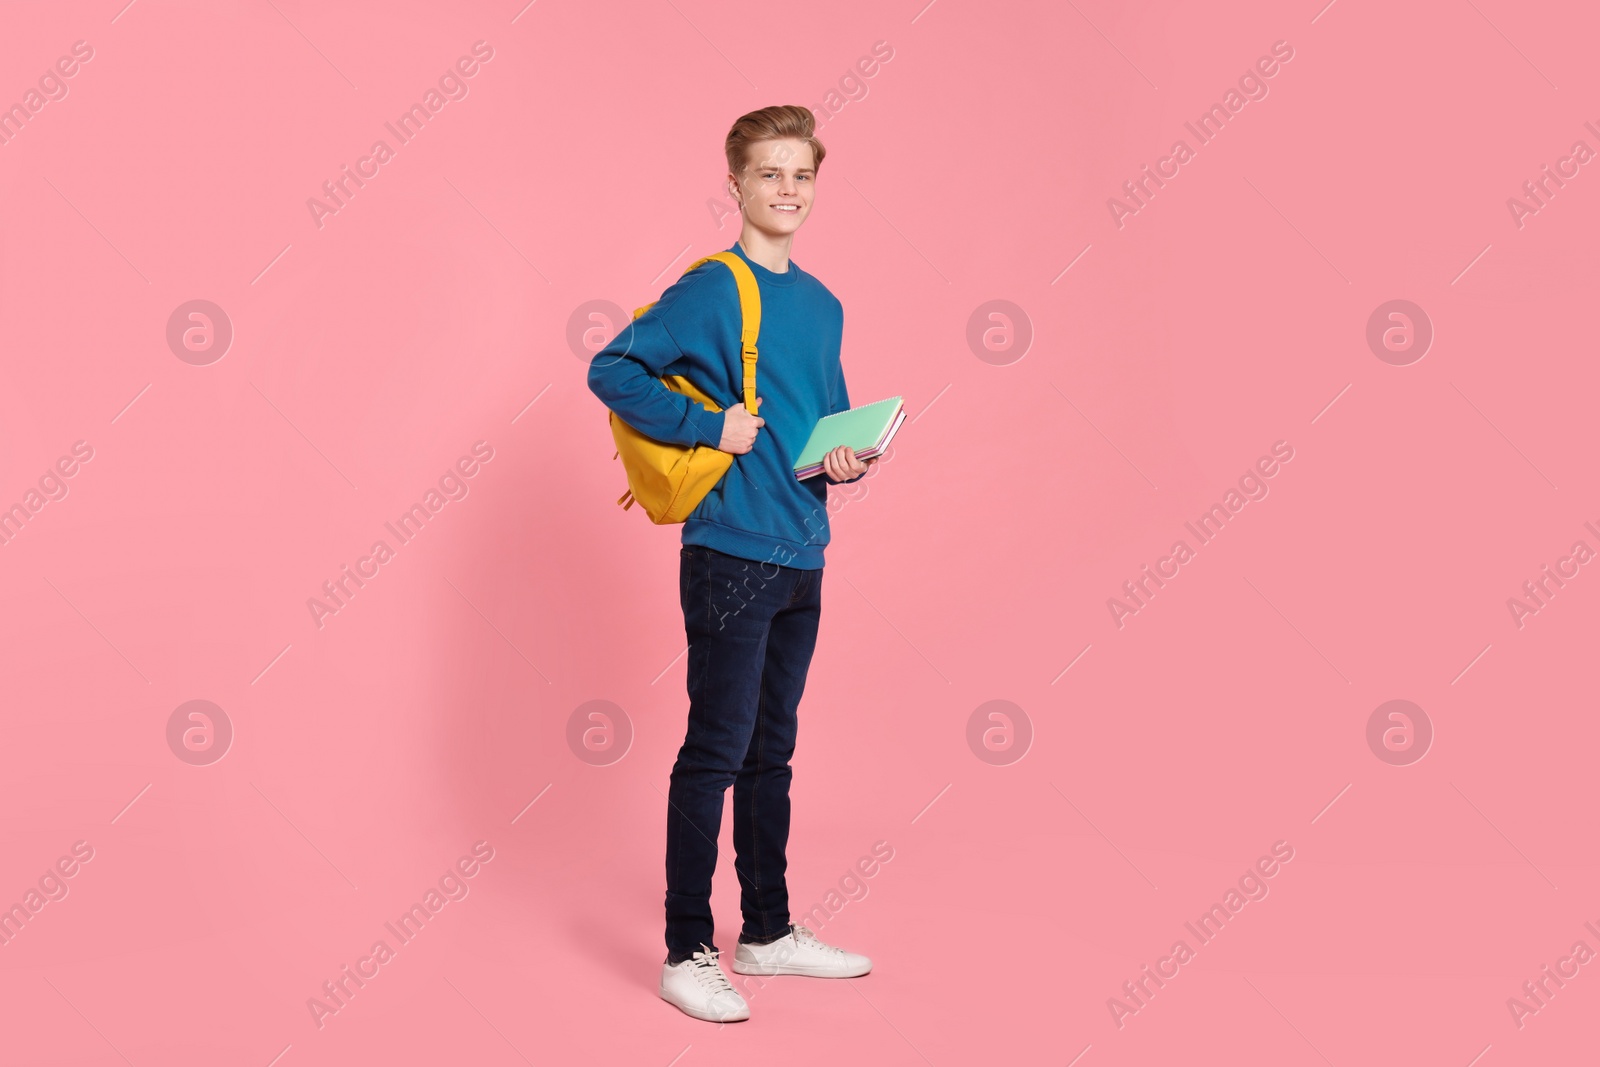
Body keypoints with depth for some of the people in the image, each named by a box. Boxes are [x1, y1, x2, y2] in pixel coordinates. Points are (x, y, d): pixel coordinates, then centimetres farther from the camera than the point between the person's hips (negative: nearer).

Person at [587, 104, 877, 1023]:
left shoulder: (823, 305, 13)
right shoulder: (711, 290, -9)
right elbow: (611, 369, -15)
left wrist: (848, 459, 2)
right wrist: (709, 423, -19)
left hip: (801, 557, 7)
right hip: (731, 555, -7)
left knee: (771, 751, 16)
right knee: (717, 754, -3)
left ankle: (769, 932, 28)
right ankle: (688, 954, 8)